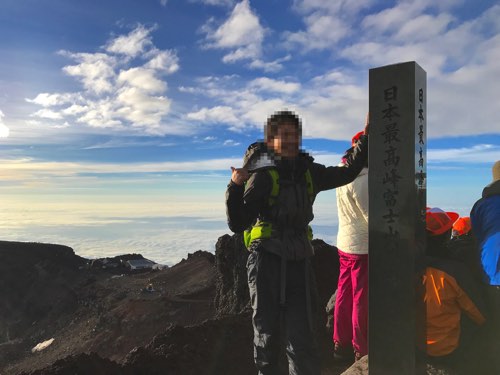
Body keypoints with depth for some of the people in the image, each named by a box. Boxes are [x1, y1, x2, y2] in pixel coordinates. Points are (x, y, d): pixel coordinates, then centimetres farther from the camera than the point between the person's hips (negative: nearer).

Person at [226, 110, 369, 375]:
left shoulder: (309, 172, 7)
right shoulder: (263, 176, -8)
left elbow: (348, 172, 23)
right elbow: (237, 224, -12)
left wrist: (367, 136, 18)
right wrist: (235, 187, -27)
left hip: (299, 264, 4)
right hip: (267, 263, -3)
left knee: (303, 339, 3)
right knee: (268, 335, 9)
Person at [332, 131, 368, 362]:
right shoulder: (362, 179, -19)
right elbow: (371, 216, -18)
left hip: (344, 243, 8)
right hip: (363, 247, -8)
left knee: (345, 295, 15)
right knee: (362, 300, 2)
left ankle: (341, 344, 27)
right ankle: (362, 352, 14)